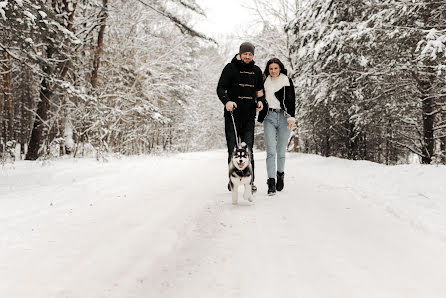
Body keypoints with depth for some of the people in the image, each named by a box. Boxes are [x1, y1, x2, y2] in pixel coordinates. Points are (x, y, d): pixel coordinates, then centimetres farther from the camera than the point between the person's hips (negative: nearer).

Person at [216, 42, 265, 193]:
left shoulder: (256, 71, 14)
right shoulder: (230, 68, 1)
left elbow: (260, 89, 24)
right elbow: (220, 88, -4)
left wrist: (260, 101, 2)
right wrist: (226, 101, -23)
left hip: (249, 115, 2)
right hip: (233, 114, -2)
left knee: (248, 149, -1)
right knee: (232, 148, 1)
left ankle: (250, 181, 1)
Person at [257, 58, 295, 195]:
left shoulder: (287, 81, 6)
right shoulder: (265, 82, 13)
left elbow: (291, 101, -1)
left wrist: (291, 117, -11)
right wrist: (261, 116, 16)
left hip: (283, 117, -1)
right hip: (269, 117, 1)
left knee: (281, 151, 3)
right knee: (271, 150, -11)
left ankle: (280, 174, 28)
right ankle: (271, 182, -13)